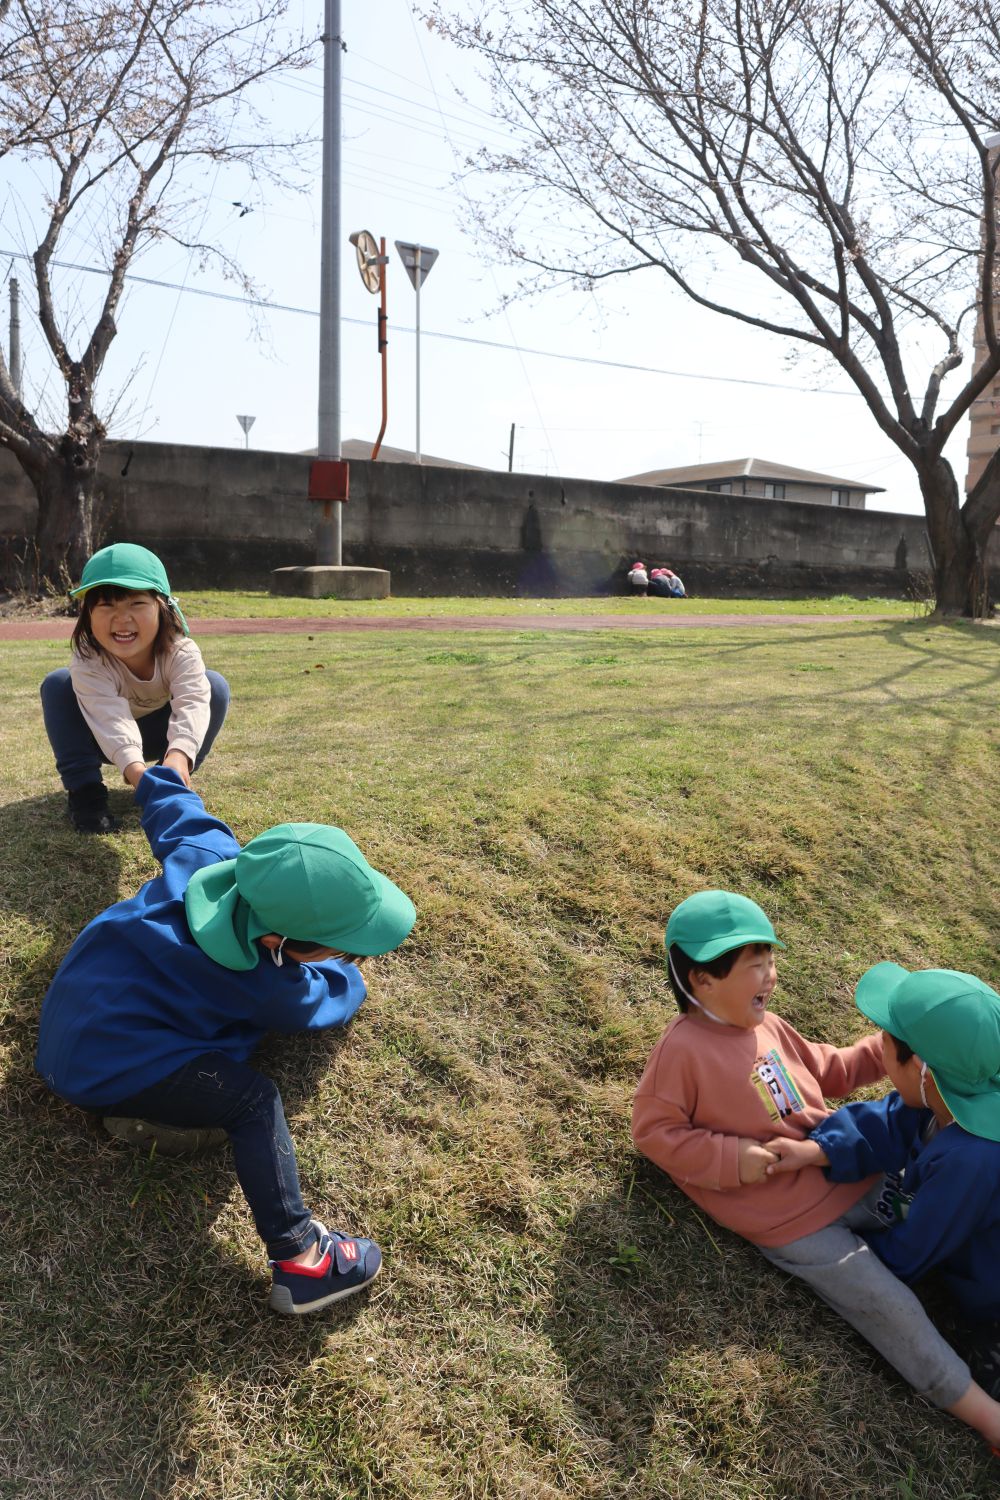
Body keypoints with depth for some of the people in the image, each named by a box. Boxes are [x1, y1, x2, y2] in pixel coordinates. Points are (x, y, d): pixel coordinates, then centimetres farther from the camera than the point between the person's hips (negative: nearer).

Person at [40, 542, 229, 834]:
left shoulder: (181, 653, -31)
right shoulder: (87, 662, -35)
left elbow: (192, 704, -48)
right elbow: (111, 718, -50)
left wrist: (178, 757, -69)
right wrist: (134, 767, -71)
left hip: (159, 736, 1)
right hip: (107, 741, -1)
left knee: (215, 686, -25)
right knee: (57, 684, -28)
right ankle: (85, 791, -19)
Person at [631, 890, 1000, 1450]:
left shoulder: (767, 1025, 4)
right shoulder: (684, 1049, -20)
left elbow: (826, 1072, 19)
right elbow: (654, 1130, -15)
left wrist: (883, 1050, 4)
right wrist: (733, 1158, -22)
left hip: (852, 1177, 8)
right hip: (794, 1220, -8)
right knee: (888, 1305, -8)